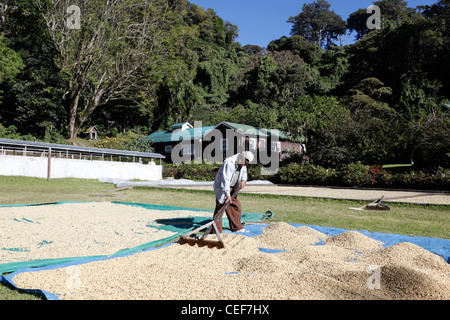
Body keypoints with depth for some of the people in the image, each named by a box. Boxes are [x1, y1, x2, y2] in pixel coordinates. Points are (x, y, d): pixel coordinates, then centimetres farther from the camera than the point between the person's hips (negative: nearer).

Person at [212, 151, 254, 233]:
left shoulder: (242, 163, -2)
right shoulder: (229, 163, -29)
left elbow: (244, 171, 20)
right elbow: (225, 180, -35)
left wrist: (243, 180, -1)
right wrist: (228, 195, -39)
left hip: (232, 188, 8)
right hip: (222, 187, -8)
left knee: (236, 206, 9)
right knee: (220, 208, -10)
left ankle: (236, 227, 23)